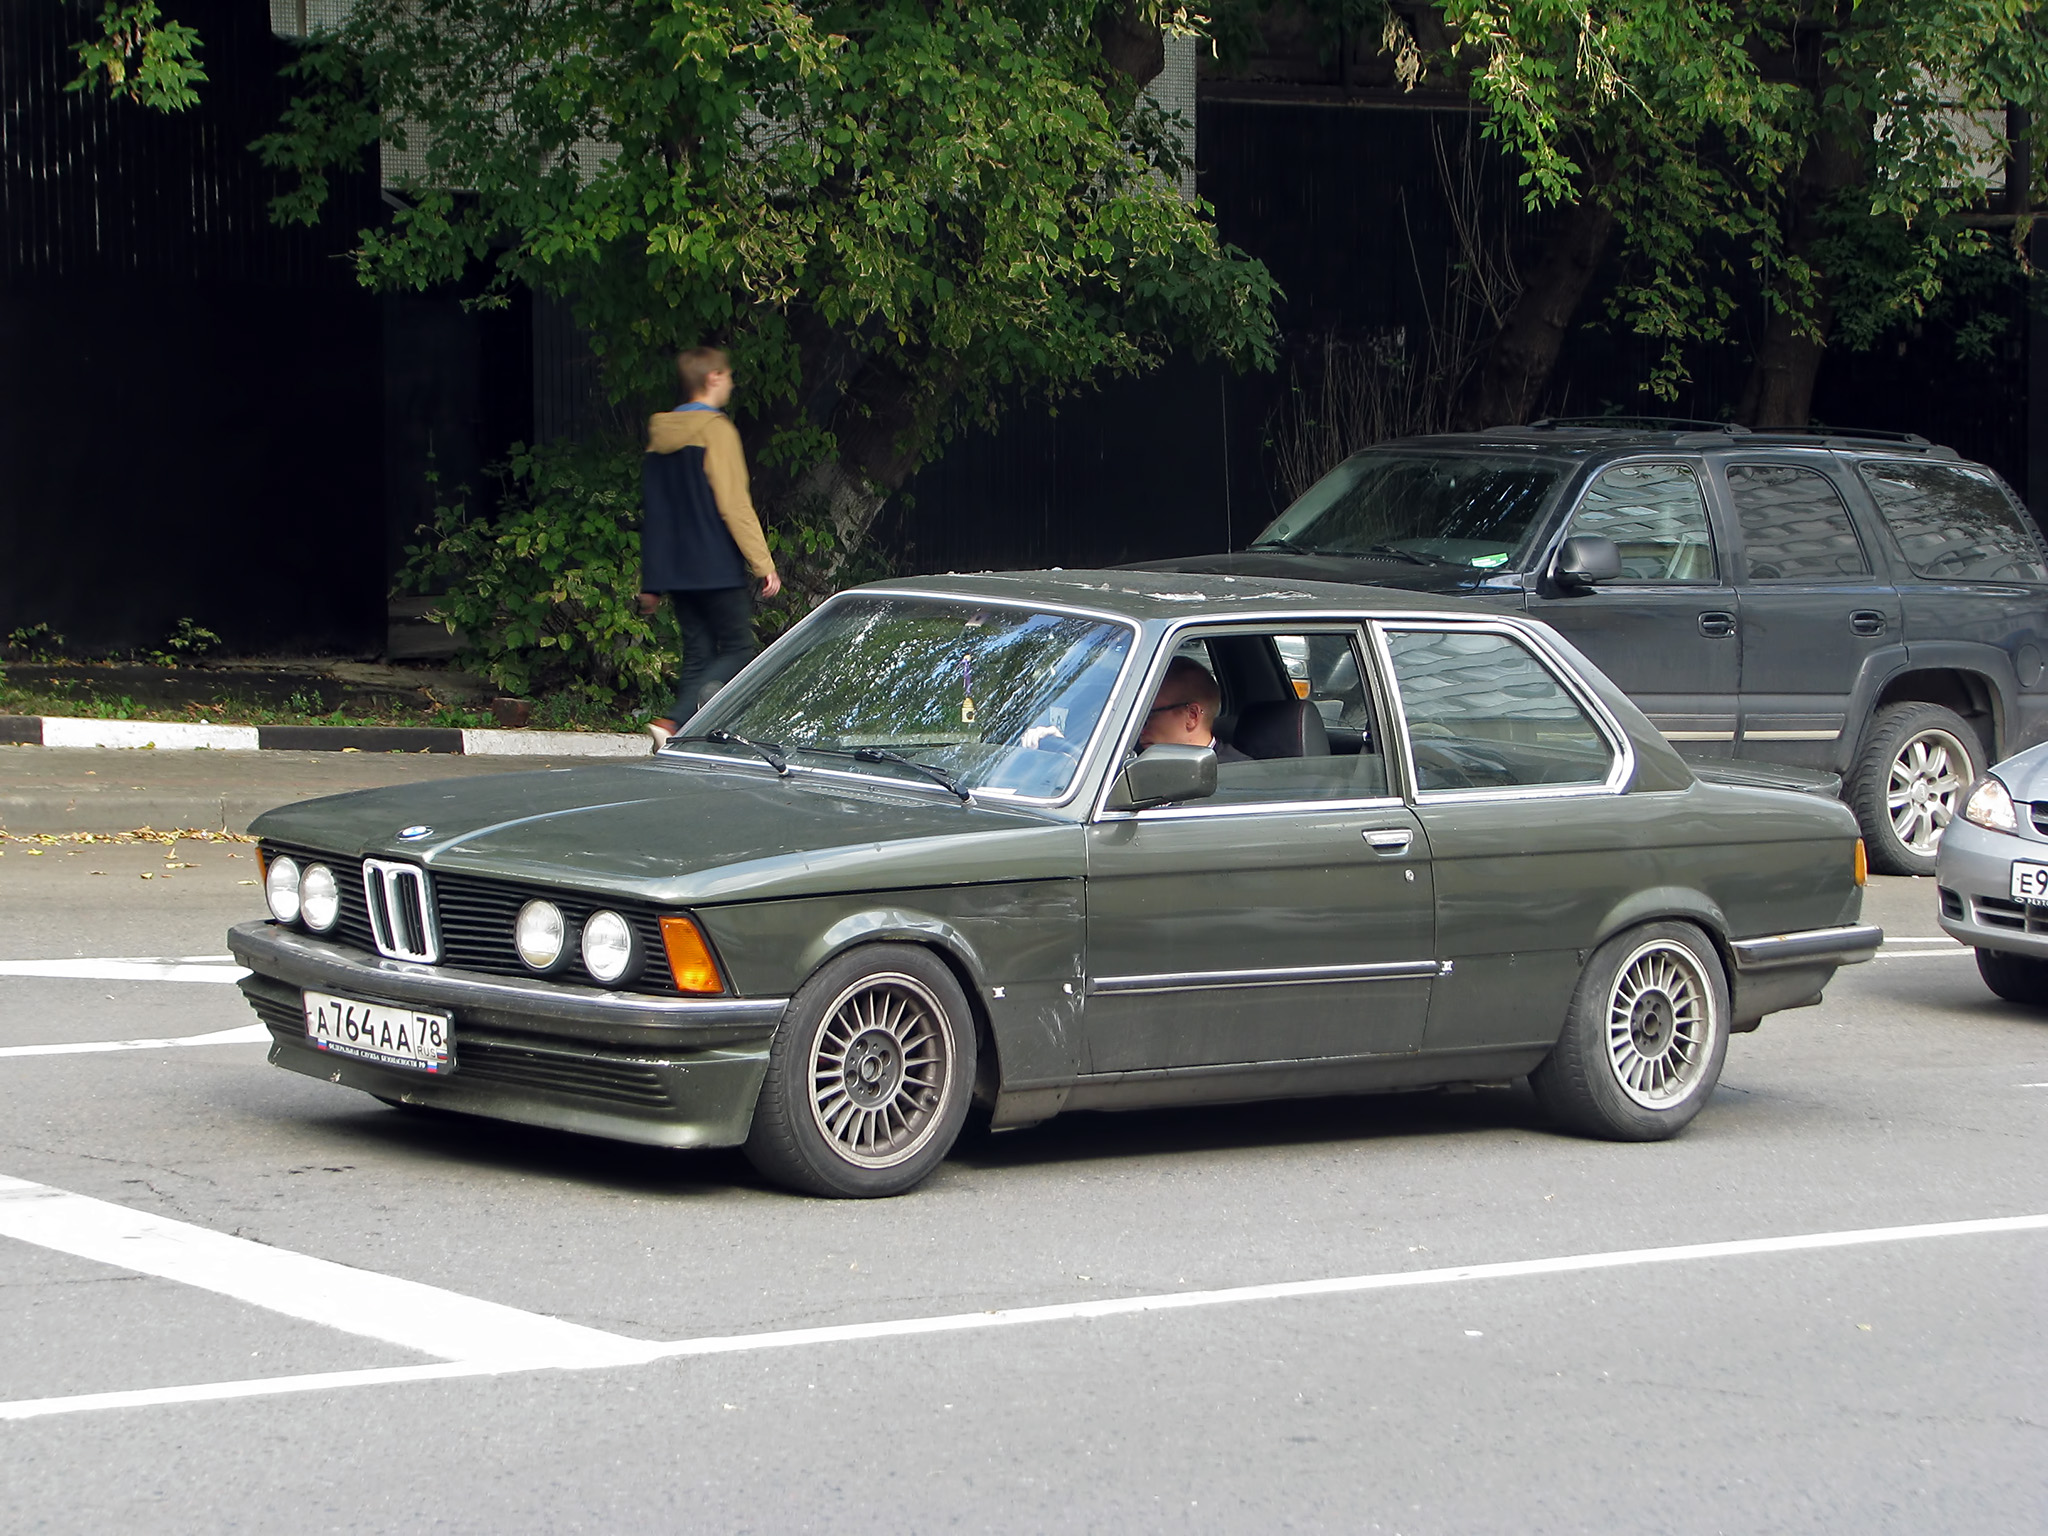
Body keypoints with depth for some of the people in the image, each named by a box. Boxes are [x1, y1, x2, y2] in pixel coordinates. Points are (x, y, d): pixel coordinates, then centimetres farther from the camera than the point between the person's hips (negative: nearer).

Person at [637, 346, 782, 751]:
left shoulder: (659, 435, 15)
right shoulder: (715, 430, -9)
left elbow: (653, 511, 19)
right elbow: (734, 504, -14)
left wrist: (651, 581, 23)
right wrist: (763, 563, -12)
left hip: (676, 568, 8)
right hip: (718, 570, -8)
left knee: (697, 654, 9)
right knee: (739, 651, -4)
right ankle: (673, 722, -21)